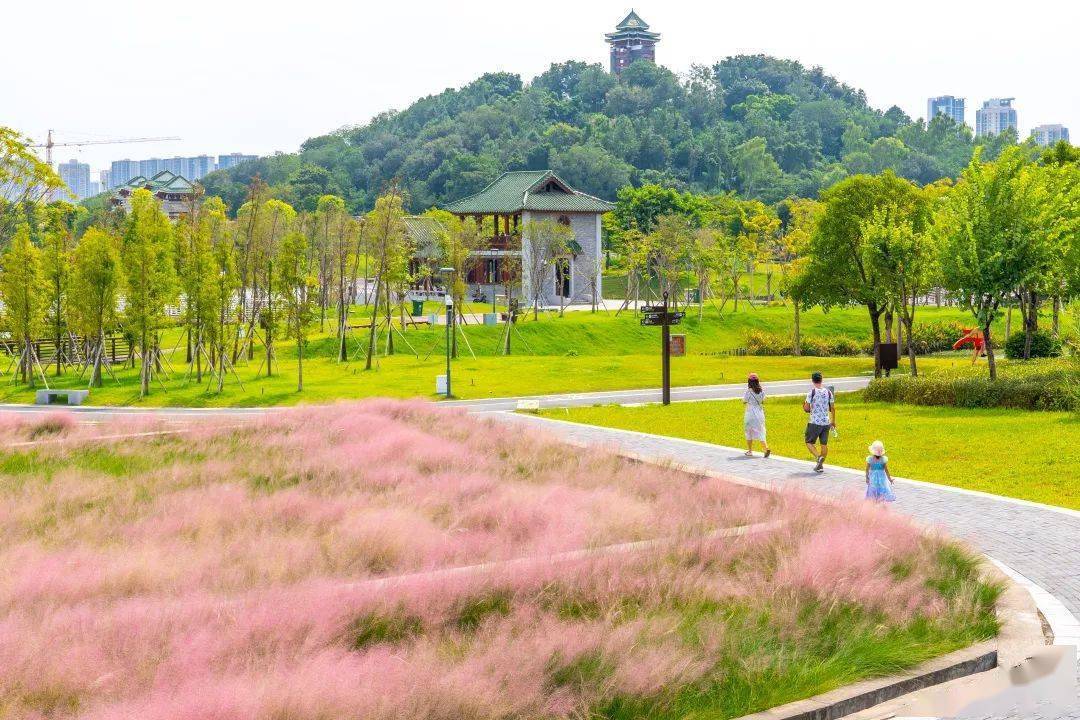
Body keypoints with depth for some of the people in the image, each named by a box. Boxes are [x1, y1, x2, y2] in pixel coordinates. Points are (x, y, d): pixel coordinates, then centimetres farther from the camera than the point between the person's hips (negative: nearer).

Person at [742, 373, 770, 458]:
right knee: (760, 432, 5)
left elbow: (744, 401, -2)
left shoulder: (749, 392, -15)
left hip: (750, 413, -4)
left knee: (749, 432, 12)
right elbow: (763, 401, 9)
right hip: (760, 413, 4)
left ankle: (750, 451, 18)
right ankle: (766, 448, -15)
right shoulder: (762, 391, -2)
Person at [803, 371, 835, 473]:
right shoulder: (828, 392, 3)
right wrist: (833, 421, 19)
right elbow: (832, 408, 8)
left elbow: (806, 409, -9)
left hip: (815, 422, -4)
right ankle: (820, 465, 13)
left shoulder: (812, 392, -10)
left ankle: (818, 457, -17)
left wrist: (804, 405, 14)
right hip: (826, 422, 4)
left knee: (809, 442, 6)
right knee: (824, 444, 11)